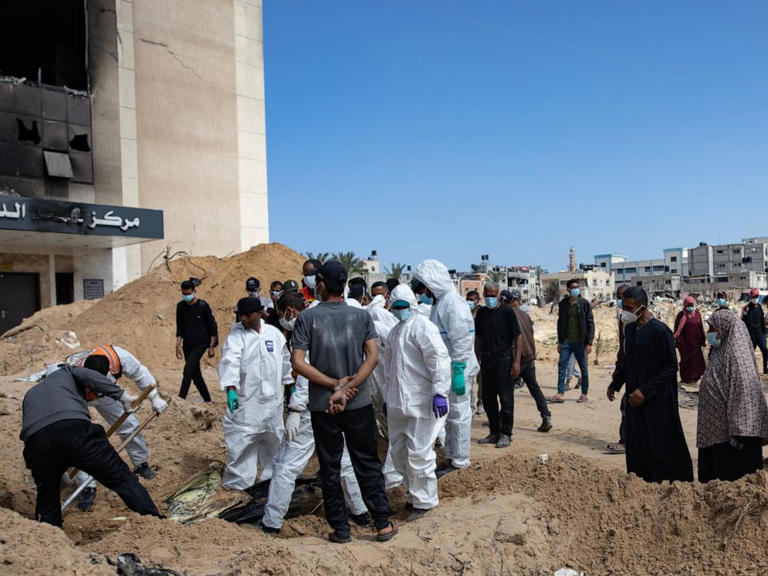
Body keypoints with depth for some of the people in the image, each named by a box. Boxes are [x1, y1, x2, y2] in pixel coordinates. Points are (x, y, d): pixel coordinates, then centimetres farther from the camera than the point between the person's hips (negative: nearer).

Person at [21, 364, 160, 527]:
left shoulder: (30, 395, 42)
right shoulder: (65, 373, 30)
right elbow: (89, 376, 5)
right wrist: (123, 396, 5)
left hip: (35, 441, 5)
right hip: (74, 429, -4)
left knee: (47, 499, 28)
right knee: (122, 477, 2)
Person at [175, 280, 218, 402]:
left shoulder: (203, 306, -9)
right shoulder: (181, 306, 5)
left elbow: (213, 326, -6)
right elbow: (180, 328, 11)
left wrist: (212, 346, -8)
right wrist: (178, 345, 4)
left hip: (200, 344, -6)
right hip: (187, 345, 6)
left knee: (188, 369, -18)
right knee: (195, 374, 9)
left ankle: (181, 398, -16)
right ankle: (207, 399, 21)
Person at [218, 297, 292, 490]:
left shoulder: (274, 333, 4)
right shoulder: (236, 336, -8)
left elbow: (285, 360, 15)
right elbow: (230, 361, -23)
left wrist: (290, 385, 20)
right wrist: (230, 389, -37)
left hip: (272, 398, 4)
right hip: (246, 398, -4)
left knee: (273, 437, 17)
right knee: (241, 439, -5)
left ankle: (270, 473, 37)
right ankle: (238, 479, 12)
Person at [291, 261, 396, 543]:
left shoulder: (307, 317, -5)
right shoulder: (362, 315, -1)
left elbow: (298, 362, -12)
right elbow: (372, 356, -10)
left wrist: (335, 384, -10)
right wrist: (345, 388, -14)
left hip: (322, 404, -1)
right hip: (359, 402, 1)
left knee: (330, 469, 11)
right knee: (368, 464, 13)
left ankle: (340, 529, 20)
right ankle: (383, 524, 18)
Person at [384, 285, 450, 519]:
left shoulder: (422, 327, -11)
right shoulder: (394, 332, 16)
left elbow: (439, 360, -19)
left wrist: (439, 393, -25)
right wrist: (389, 397, 23)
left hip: (422, 402, -9)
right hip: (399, 402, 9)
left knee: (419, 453, -2)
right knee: (399, 451, 16)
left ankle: (424, 501, 15)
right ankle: (413, 494, 33)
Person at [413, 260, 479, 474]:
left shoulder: (453, 302, -17)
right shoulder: (439, 302, 14)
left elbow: (462, 340, -23)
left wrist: (458, 372, -24)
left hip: (455, 370, -10)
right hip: (443, 371, 10)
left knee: (458, 415, 2)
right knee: (445, 415, 18)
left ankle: (460, 462, 14)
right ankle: (450, 455, 31)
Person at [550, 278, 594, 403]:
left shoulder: (584, 303, -4)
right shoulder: (563, 304, 6)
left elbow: (590, 324, -4)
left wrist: (589, 343, -9)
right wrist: (559, 341, 8)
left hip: (580, 342, -3)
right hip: (566, 341, 3)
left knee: (583, 368, 8)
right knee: (562, 367, -2)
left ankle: (584, 394, 19)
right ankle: (560, 394, 1)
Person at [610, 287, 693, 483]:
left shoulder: (659, 331, -15)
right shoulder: (629, 328, 7)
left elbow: (671, 368, -15)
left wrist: (645, 391, -19)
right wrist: (616, 384, 16)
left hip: (657, 401, -7)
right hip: (635, 399, 7)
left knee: (658, 448, 0)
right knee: (636, 447, 10)